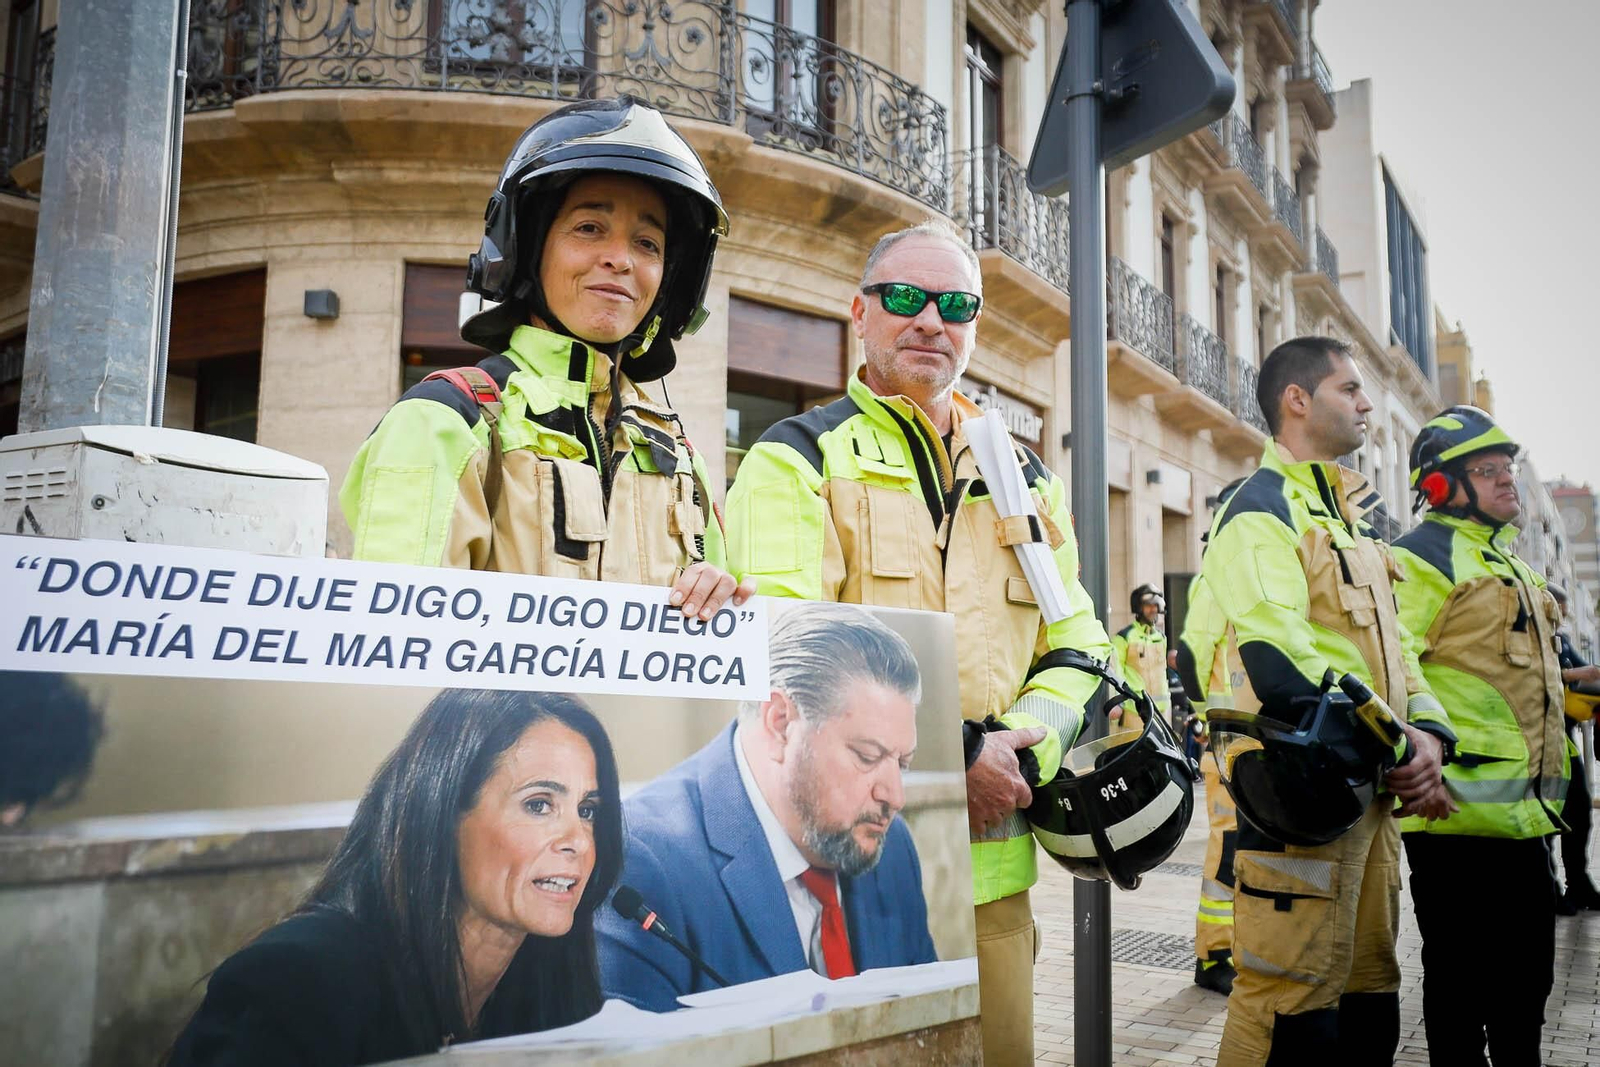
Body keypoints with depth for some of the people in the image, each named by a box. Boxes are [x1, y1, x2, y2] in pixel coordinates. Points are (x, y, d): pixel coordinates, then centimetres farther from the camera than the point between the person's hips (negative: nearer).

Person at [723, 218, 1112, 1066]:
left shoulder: (1027, 479, 16)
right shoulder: (796, 461, -2)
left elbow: (1076, 644, 14)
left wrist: (1024, 746, -6)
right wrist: (953, 755, -17)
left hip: (991, 868, 5)